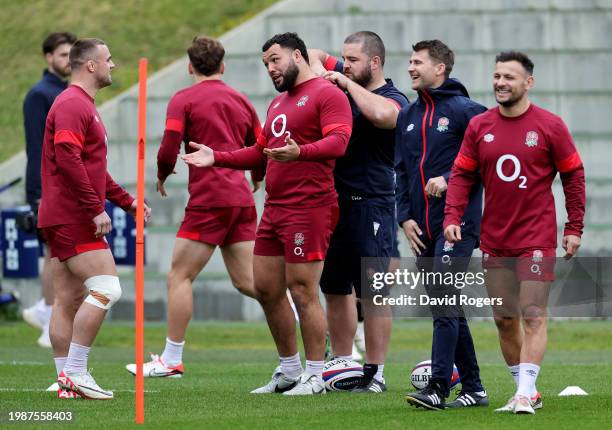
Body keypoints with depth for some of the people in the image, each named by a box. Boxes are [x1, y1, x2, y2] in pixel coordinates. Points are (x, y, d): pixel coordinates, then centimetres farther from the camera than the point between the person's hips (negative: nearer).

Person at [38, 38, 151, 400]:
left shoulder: (83, 105, 22)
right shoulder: (72, 104, -12)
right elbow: (68, 160, -23)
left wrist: (126, 201, 26)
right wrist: (96, 208, -22)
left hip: (66, 219, 11)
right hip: (72, 217, -11)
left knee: (69, 300, 8)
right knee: (106, 289, -14)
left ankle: (66, 378, 8)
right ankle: (75, 372, -14)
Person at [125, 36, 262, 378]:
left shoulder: (183, 100, -2)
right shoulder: (241, 100, 15)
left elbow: (169, 152, -10)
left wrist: (161, 177, 11)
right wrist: (256, 179, 39)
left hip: (209, 198, -6)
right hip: (241, 197, 6)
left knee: (180, 276, 0)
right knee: (246, 280, 9)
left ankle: (172, 360, -1)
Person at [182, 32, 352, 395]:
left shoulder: (327, 94, -7)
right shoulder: (279, 103, 23)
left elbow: (338, 141, -20)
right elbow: (260, 153, 30)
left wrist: (300, 152, -37)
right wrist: (216, 158, 19)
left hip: (309, 208, -10)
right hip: (274, 210, 10)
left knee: (303, 291, -8)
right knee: (266, 289, 11)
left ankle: (315, 376, -2)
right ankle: (289, 371, 21)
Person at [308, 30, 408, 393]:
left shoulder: (394, 99, -8)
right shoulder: (345, 81, 10)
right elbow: (315, 56, 25)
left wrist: (348, 84, -20)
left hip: (371, 207, -7)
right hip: (334, 201, 7)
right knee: (336, 290, 12)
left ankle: (375, 373, 0)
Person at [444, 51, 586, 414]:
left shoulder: (550, 126, -4)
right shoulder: (479, 127, 5)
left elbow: (573, 176, 1)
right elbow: (462, 175, 6)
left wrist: (574, 228, -2)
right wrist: (452, 217, -8)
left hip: (537, 240, -4)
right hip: (494, 242, 4)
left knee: (533, 317, -11)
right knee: (505, 319, 8)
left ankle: (525, 393, -15)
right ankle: (527, 391, 18)